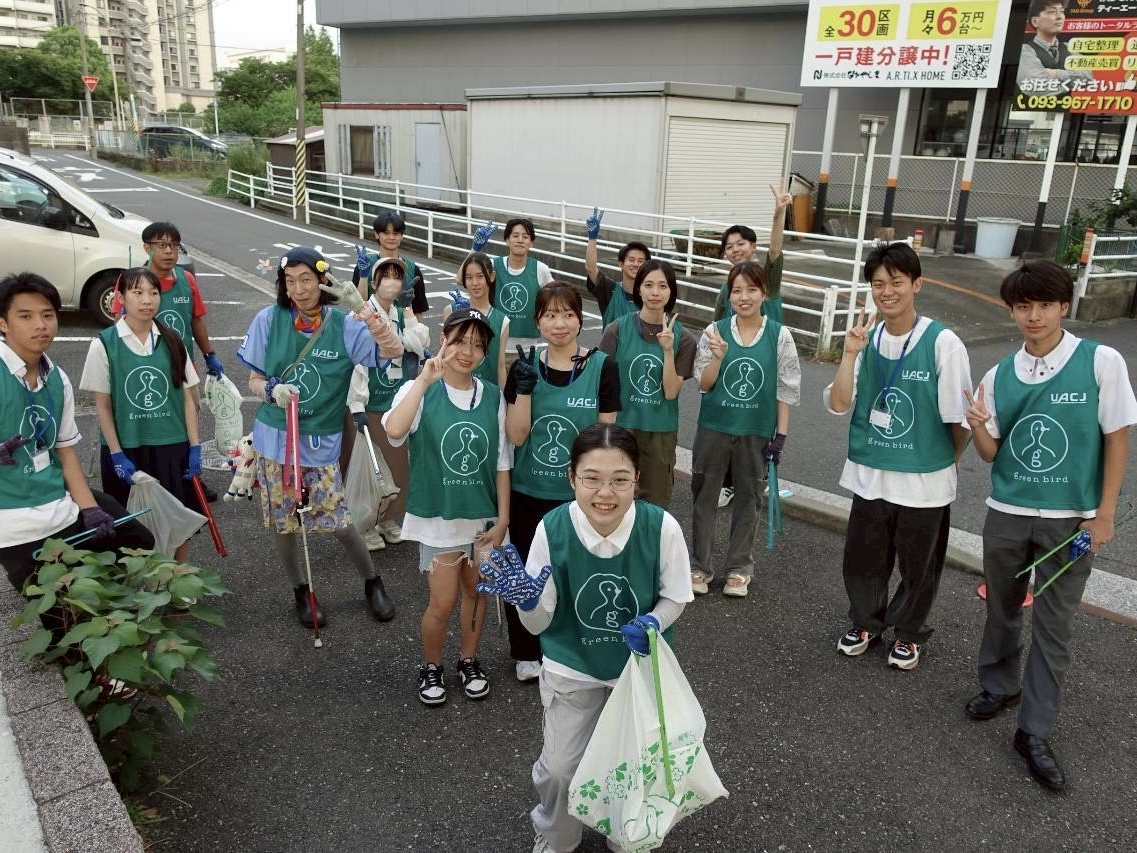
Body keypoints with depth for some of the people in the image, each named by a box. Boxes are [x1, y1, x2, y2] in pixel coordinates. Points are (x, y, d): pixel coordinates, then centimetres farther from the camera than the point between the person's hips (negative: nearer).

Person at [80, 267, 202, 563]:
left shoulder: (172, 342, 1)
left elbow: (187, 397, 3)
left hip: (172, 446, 2)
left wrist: (194, 447, -1)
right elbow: (102, 406, -3)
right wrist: (116, 455, -8)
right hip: (127, 449, -2)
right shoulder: (104, 344, -6)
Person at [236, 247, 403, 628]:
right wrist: (272, 390, -22)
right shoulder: (269, 320, -6)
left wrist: (360, 308, -31)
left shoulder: (343, 325, -8)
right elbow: (254, 380, 1)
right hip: (275, 438, 2)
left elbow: (393, 350, -22)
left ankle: (372, 581, 26)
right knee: (281, 521, 11)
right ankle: (300, 590, 35)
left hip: (321, 442, -1)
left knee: (339, 521, -1)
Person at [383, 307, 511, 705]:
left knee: (476, 591, 16)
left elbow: (501, 463, 2)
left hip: (483, 515, 3)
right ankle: (430, 667, 28)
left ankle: (469, 661, 38)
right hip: (437, 516, -3)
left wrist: (502, 518, 0)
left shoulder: (493, 397, -2)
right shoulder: (420, 391, -10)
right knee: (442, 602, 1)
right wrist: (425, 380, -32)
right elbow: (394, 430, -32)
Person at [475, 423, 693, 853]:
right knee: (560, 769, 2)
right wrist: (527, 601, -36)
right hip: (571, 668, 0)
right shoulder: (552, 529, -24)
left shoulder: (662, 527, -25)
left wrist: (652, 623, -28)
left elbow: (674, 599, -7)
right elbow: (539, 623, -14)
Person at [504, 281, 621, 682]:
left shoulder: (601, 368, -7)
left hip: (579, 494, -2)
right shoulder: (525, 367, -1)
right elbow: (516, 436, -6)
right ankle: (527, 652, 32)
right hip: (528, 492, 2)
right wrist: (524, 388, -19)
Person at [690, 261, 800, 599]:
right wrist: (718, 356, -21)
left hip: (756, 431, 0)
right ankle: (699, 565, 22)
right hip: (714, 427, 1)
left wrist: (781, 434, -4)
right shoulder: (715, 331, -4)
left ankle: (738, 567, 26)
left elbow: (786, 389, -1)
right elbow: (704, 384, -2)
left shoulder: (779, 335, -4)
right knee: (705, 495, 8)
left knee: (747, 497, 11)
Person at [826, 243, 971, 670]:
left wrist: (948, 460, 6)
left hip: (925, 481, -3)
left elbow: (958, 417, -7)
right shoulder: (867, 339, -2)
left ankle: (908, 633, 39)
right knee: (862, 559, 16)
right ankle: (865, 623, 41)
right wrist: (850, 354, -17)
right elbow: (838, 404, -7)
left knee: (918, 565, 14)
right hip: (869, 475, 3)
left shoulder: (943, 344, -15)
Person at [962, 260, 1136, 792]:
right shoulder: (999, 375, 0)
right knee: (1002, 608, 17)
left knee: (1054, 626, 4)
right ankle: (1000, 686, 39)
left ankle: (1035, 732, 14)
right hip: (1007, 514, 3)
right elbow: (991, 454, 3)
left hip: (1071, 519, -3)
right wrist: (978, 426, -19)